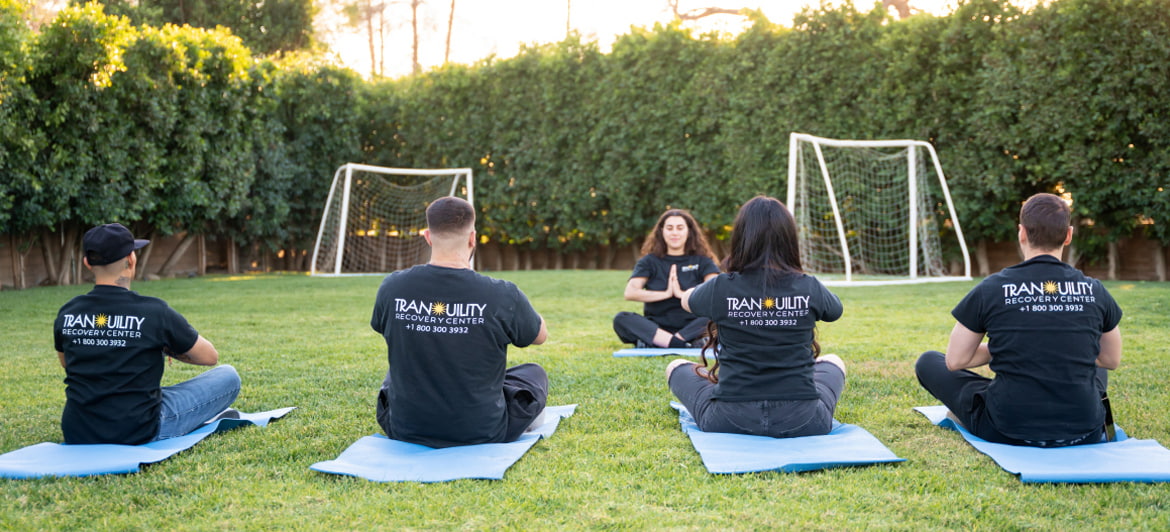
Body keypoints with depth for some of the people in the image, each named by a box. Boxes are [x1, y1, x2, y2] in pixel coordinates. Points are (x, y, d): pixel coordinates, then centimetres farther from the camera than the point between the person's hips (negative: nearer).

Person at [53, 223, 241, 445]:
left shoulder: (67, 313, -1)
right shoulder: (154, 312, -15)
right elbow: (210, 356, -2)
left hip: (77, 434, 6)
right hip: (138, 433, -5)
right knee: (228, 376, 9)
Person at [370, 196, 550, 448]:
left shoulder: (392, 287, -13)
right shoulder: (502, 295, -20)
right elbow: (540, 335, 1)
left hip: (405, 430, 3)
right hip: (483, 434, -2)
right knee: (534, 373, 27)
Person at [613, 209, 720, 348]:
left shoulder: (702, 261, 8)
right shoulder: (649, 262, 9)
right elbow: (630, 293, -6)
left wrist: (682, 294, -13)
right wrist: (666, 294, -10)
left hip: (691, 328, 0)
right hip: (656, 328, 1)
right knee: (621, 319, -28)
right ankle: (683, 344, -42)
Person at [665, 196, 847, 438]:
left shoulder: (721, 288, -9)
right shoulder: (810, 288, -6)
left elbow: (686, 300, 15)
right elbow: (835, 310, 19)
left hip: (731, 420, -1)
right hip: (802, 421, 2)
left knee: (677, 367, 27)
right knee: (833, 362, 32)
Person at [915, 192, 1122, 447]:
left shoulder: (991, 290, -9)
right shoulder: (1094, 291, -2)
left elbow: (955, 361, 0)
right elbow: (1112, 360, 14)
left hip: (1008, 431, -4)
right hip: (1084, 434, 4)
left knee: (928, 362, 20)